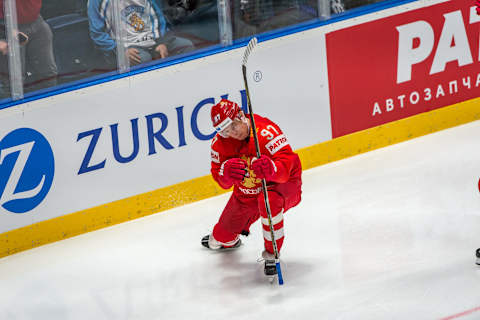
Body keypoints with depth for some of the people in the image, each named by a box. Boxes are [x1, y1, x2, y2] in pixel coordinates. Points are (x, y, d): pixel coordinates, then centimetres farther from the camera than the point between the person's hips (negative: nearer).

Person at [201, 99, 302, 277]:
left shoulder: (265, 132, -33)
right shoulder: (221, 142, -14)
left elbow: (286, 165, -41)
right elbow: (222, 181, -13)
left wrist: (270, 169, -63)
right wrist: (226, 172, -37)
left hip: (282, 184, -6)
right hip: (247, 193, 6)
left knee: (268, 202, -42)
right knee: (223, 236, 18)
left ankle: (271, 254, -22)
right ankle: (229, 240, 62)